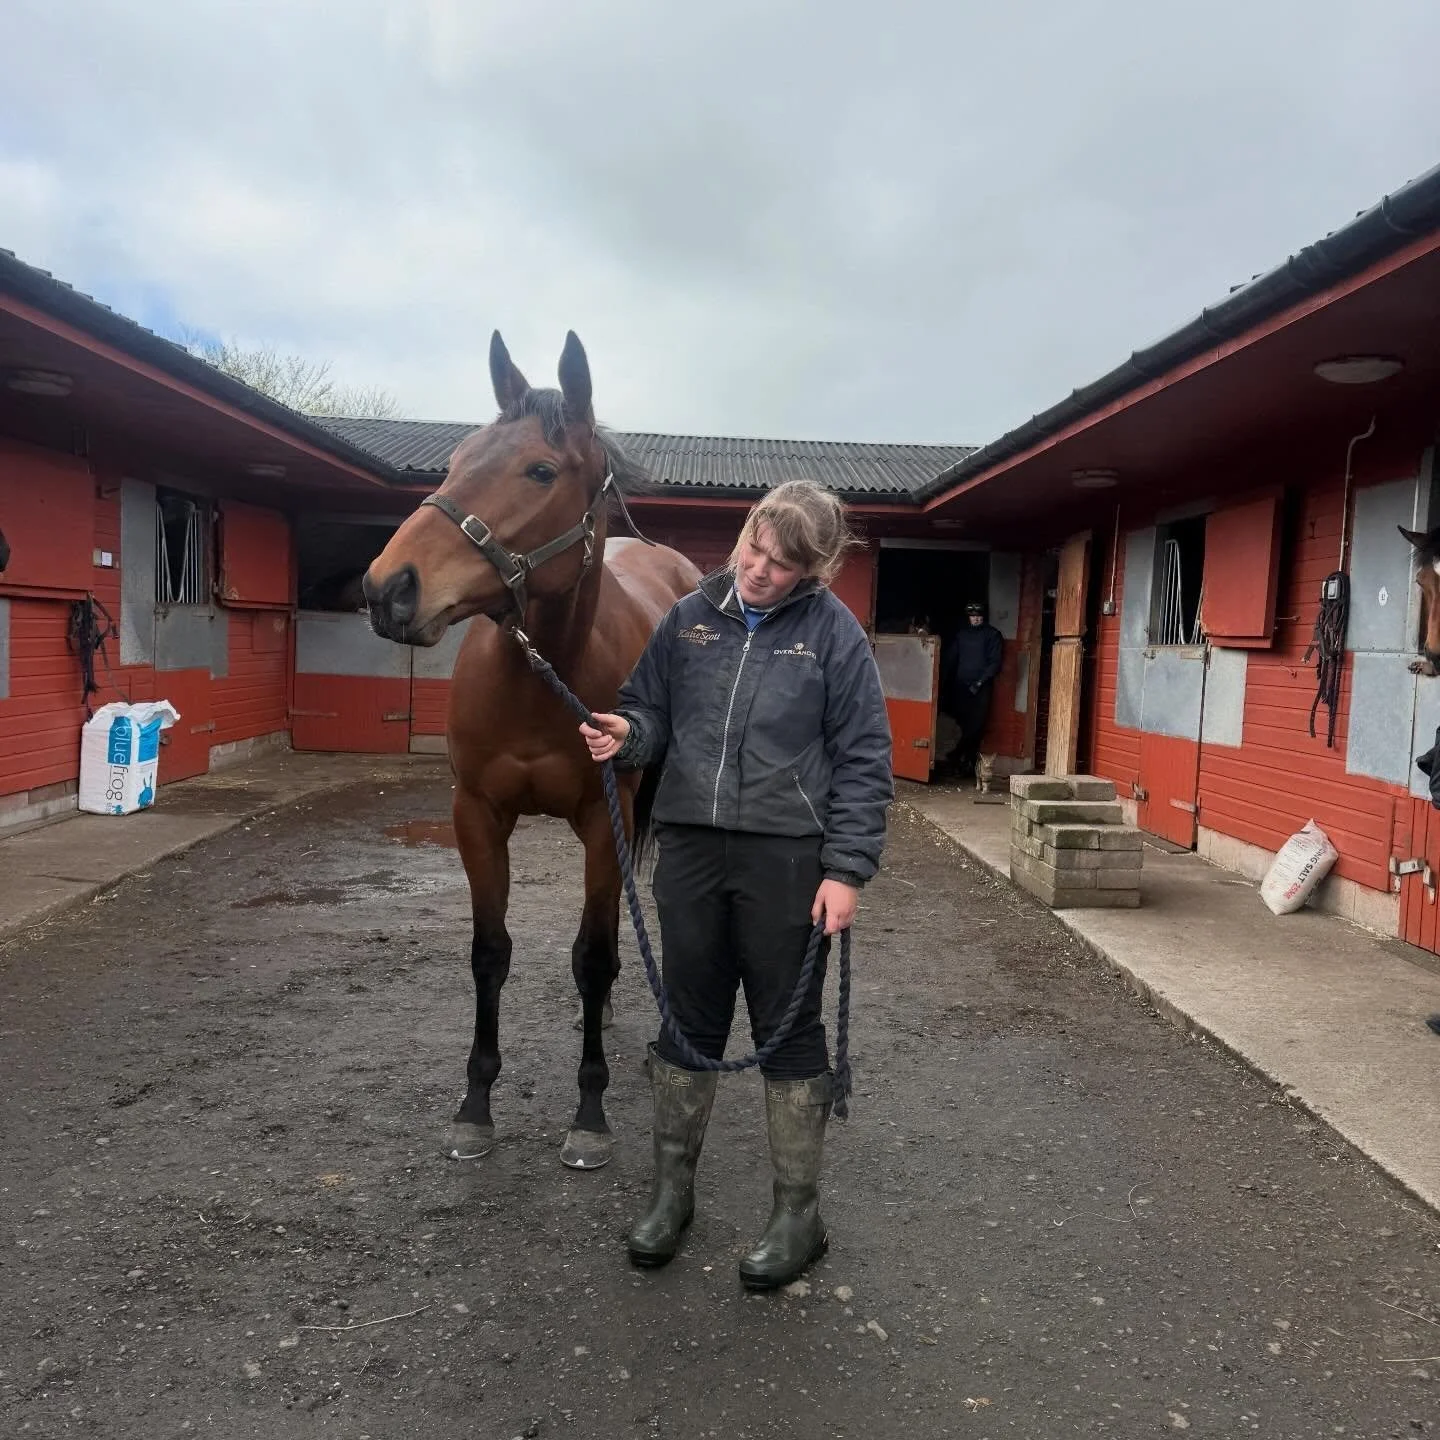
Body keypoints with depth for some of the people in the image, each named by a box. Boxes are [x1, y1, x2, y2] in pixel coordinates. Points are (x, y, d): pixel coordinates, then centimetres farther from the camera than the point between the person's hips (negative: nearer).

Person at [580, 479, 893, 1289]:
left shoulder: (834, 632, -5)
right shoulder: (693, 616, 5)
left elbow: (864, 763, -6)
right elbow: (653, 711, 14)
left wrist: (847, 870, -12)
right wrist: (626, 735, -10)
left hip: (786, 856, -3)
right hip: (691, 844, 4)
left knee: (789, 1030, 8)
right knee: (688, 1019, 14)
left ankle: (800, 1214, 24)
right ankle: (673, 1191, 31)